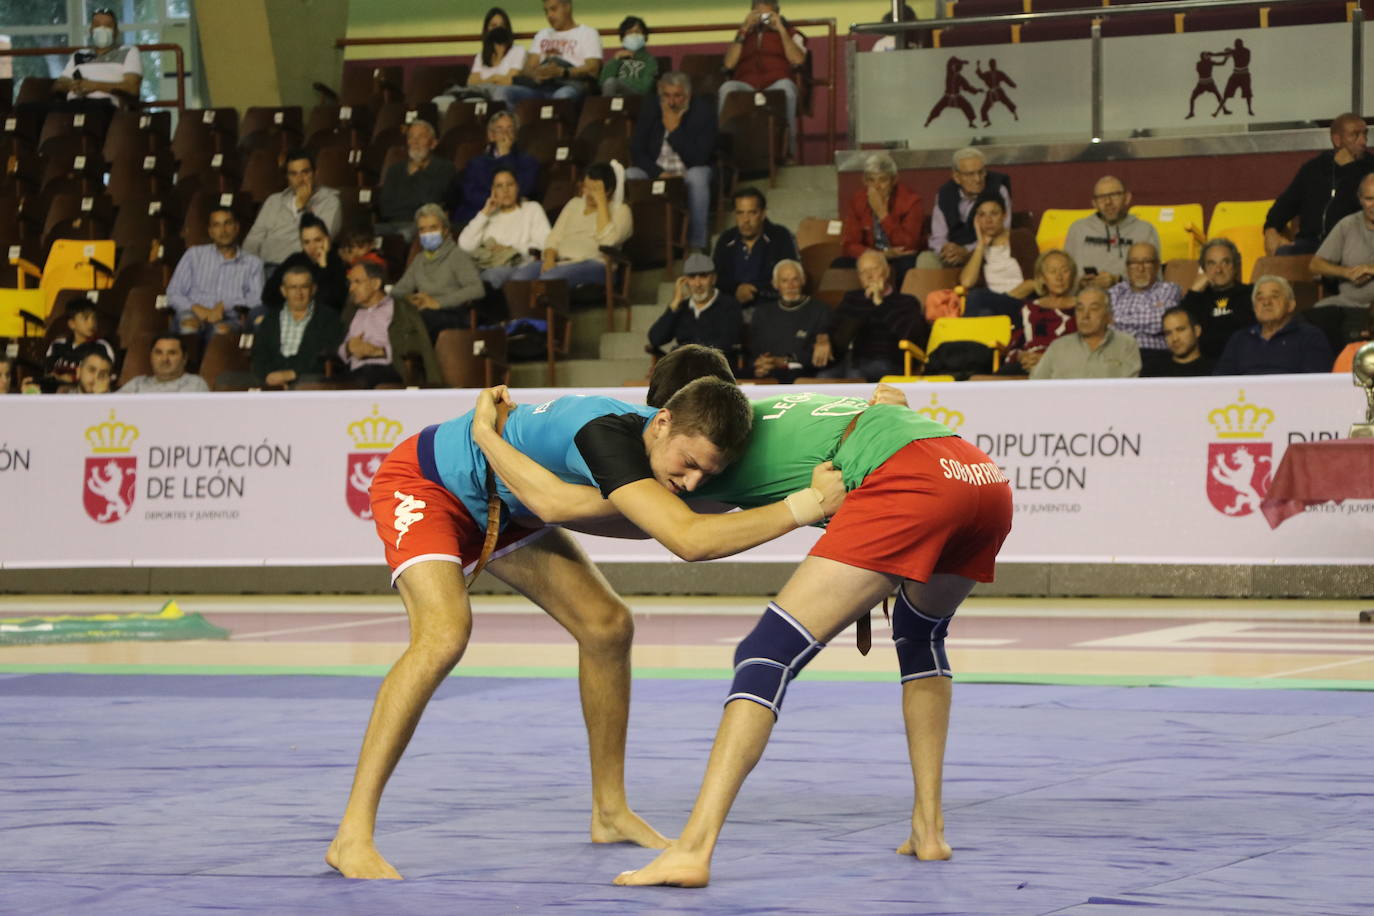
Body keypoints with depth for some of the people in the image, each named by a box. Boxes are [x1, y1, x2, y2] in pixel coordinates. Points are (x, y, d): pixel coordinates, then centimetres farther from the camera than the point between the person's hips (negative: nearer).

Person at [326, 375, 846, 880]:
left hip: (500, 509, 9)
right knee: (445, 634, -29)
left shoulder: (681, 447, -15)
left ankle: (610, 813, 17)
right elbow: (689, 540, -51)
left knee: (606, 625, 3)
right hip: (423, 484, -9)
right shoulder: (610, 434, -40)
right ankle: (352, 838, -27)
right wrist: (803, 507, -52)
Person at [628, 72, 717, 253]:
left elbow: (699, 159, -20)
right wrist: (659, 173, -19)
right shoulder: (651, 106, -3)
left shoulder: (703, 110, -12)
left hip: (688, 174, -3)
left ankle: (697, 244, -32)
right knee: (629, 175, -27)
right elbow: (636, 150, -4)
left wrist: (674, 130, -24)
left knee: (697, 176, -37)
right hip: (655, 171, 3)